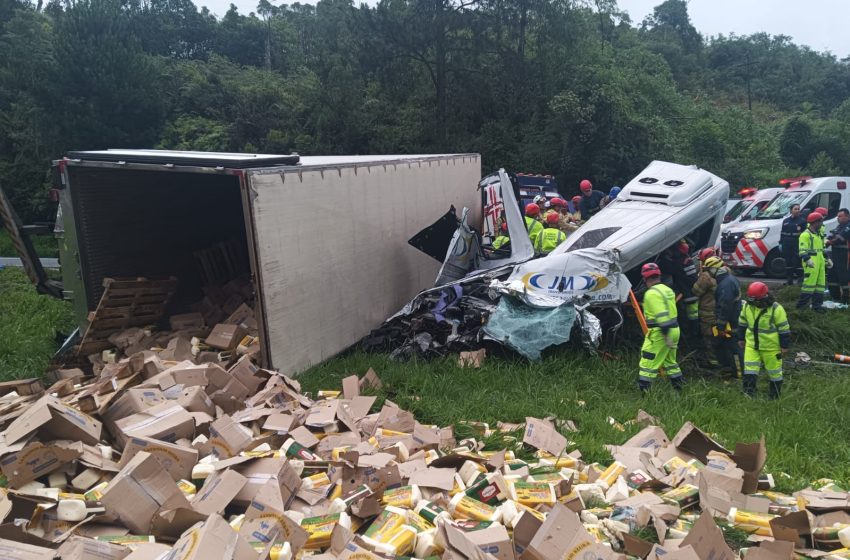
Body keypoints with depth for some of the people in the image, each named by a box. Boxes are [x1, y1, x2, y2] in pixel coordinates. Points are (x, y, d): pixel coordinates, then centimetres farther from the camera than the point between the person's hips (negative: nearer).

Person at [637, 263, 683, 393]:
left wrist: (666, 336, -24)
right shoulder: (667, 289, 11)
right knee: (670, 361, 23)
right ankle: (678, 390, 31)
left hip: (660, 333, -9)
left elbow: (662, 316, -24)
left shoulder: (652, 293, -17)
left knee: (648, 364, -5)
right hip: (674, 329, 9)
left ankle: (643, 391, -7)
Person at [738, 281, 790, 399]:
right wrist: (741, 338, 16)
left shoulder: (776, 309, -19)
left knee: (774, 371, 11)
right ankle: (748, 394, 6)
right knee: (749, 370, 0)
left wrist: (784, 346, -9)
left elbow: (784, 329, -13)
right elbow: (742, 323, 12)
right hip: (751, 345, 4)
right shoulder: (747, 306, -3)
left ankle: (775, 395, 26)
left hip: (771, 347, -4)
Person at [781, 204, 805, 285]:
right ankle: (789, 280, 15)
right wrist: (781, 243, 9)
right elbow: (782, 233, 16)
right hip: (786, 245, 5)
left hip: (797, 244, -4)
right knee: (788, 262, 8)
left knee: (797, 262, -8)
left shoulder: (802, 220, 1)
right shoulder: (786, 221, 15)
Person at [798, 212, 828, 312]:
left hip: (820, 262, 10)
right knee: (809, 283, -11)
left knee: (821, 284, 10)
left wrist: (826, 259, 25)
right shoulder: (805, 234, -10)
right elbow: (802, 250, -17)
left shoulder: (818, 234, 21)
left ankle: (817, 305, 15)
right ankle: (801, 304, -5)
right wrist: (808, 260, -29)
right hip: (811, 264, -10)